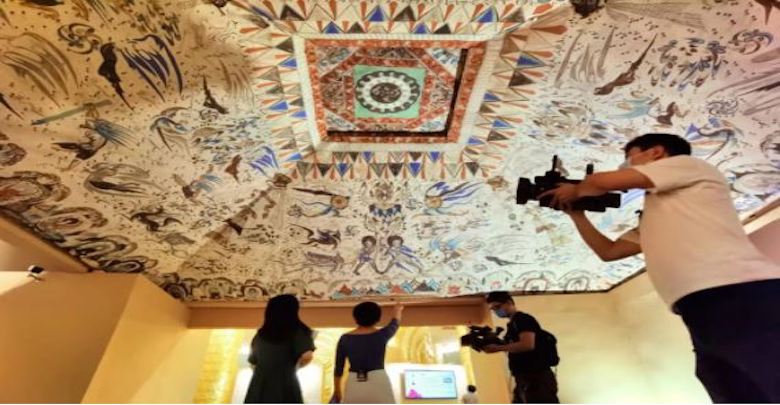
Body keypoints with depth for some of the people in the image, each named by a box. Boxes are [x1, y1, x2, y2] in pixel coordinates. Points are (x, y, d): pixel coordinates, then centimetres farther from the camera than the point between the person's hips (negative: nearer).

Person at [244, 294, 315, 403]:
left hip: (259, 389, 5)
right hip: (285, 387, -5)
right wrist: (296, 365, 2)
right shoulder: (298, 331, -4)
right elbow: (307, 356, -18)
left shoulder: (261, 334, 13)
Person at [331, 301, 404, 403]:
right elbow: (395, 323, 17)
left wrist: (337, 391, 18)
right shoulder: (381, 335, -4)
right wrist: (398, 310, 38)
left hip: (354, 385, 2)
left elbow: (338, 368, 4)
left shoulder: (345, 339, -1)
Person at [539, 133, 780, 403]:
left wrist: (573, 191, 19)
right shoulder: (651, 220, 30)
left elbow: (602, 182, -3)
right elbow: (609, 251, 32)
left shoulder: (688, 164, 8)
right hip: (705, 316, 9)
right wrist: (576, 214, 33)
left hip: (746, 299, -8)